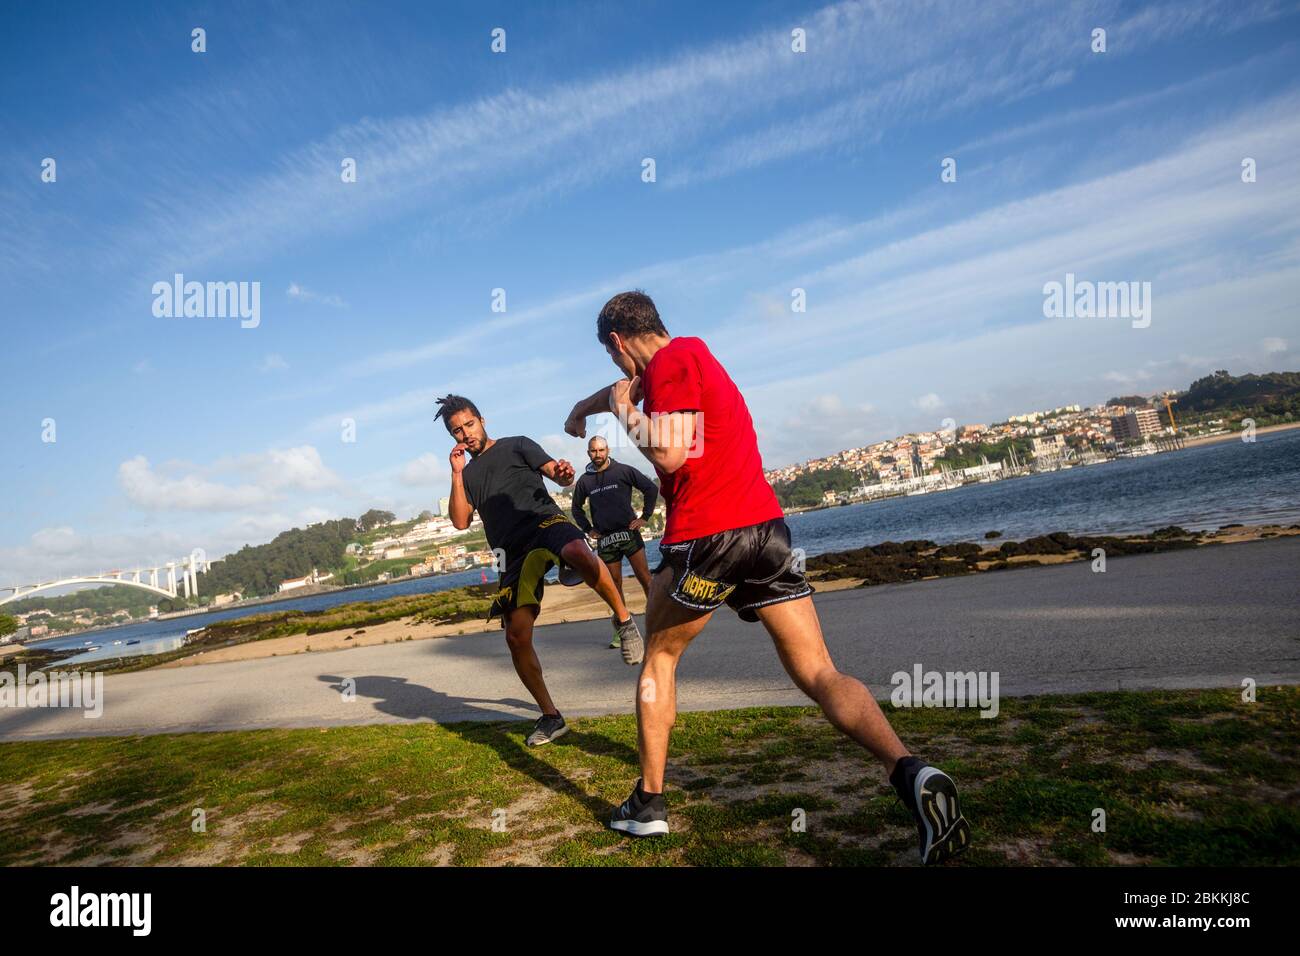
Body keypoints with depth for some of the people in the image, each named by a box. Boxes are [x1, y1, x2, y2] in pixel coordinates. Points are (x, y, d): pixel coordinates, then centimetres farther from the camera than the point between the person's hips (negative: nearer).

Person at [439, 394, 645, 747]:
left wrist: (564, 473, -22)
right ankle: (551, 717, 11)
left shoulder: (517, 446, 15)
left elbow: (556, 473, 2)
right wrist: (457, 474, 5)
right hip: (514, 553, 4)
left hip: (544, 521, -4)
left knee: (579, 553, -41)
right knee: (516, 636, -5)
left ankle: (624, 619, -20)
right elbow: (461, 521, 11)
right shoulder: (467, 474, 25)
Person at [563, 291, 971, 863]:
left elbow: (670, 453, -17)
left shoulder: (671, 360, -5)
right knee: (818, 674, 2)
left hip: (705, 537, -7)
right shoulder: (691, 354, 21)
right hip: (767, 527, 7)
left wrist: (623, 407, -1)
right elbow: (634, 386, 40)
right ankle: (909, 771, -18)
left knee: (658, 659, 16)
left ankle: (648, 804, 23)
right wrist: (586, 405, 54)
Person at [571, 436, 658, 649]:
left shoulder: (624, 471, -1)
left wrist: (645, 517, -2)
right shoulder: (584, 481, 8)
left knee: (645, 579, -8)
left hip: (629, 533, -2)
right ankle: (621, 631, 10)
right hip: (604, 539, 3)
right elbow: (576, 508, 22)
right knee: (615, 585, 5)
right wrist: (588, 529, 12)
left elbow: (651, 489, 3)